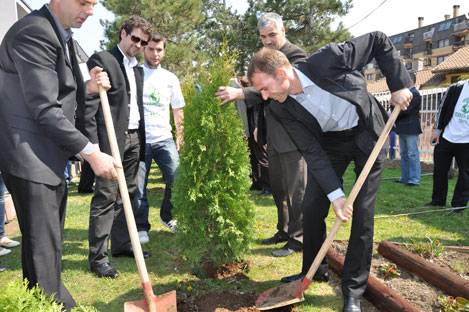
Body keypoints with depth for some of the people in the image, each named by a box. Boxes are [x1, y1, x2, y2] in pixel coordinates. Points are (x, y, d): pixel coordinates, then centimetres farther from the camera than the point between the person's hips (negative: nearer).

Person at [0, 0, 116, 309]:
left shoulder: (63, 37, 15)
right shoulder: (34, 32, -15)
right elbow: (44, 109, -20)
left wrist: (88, 88, 1)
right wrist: (92, 153, -19)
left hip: (52, 158, 9)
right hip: (30, 157, -9)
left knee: (50, 243, 16)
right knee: (43, 247, -5)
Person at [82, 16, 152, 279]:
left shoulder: (138, 69, 18)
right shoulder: (102, 60, -4)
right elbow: (89, 104, -11)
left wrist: (142, 139, 12)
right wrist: (91, 144, -17)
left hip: (134, 138, 8)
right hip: (111, 138, -7)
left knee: (127, 195, 11)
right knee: (106, 196, -6)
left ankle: (122, 244, 22)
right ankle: (98, 256, 1)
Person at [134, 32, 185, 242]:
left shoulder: (170, 79, 10)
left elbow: (178, 110, 12)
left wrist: (180, 136, 5)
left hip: (164, 139, 2)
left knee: (176, 179, -5)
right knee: (138, 186, 2)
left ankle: (167, 216, 19)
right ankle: (141, 227, 16)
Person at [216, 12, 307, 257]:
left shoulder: (296, 56, -11)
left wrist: (241, 94, -34)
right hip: (273, 136, 8)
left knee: (296, 189, 0)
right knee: (277, 188, 16)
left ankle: (298, 238, 12)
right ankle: (284, 230, 30)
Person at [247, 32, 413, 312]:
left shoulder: (328, 59, -29)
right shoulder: (281, 108, -17)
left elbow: (379, 41, -14)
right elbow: (313, 152, -17)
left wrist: (399, 84, -19)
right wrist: (335, 194, -24)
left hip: (366, 134, -3)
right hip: (328, 142, 3)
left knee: (362, 212, -5)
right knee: (312, 207, 0)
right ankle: (313, 270, 24)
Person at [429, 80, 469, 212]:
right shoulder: (456, 88, -2)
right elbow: (443, 108, 4)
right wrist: (437, 129, 2)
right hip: (446, 138, 1)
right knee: (439, 171, 9)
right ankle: (437, 201, 24)